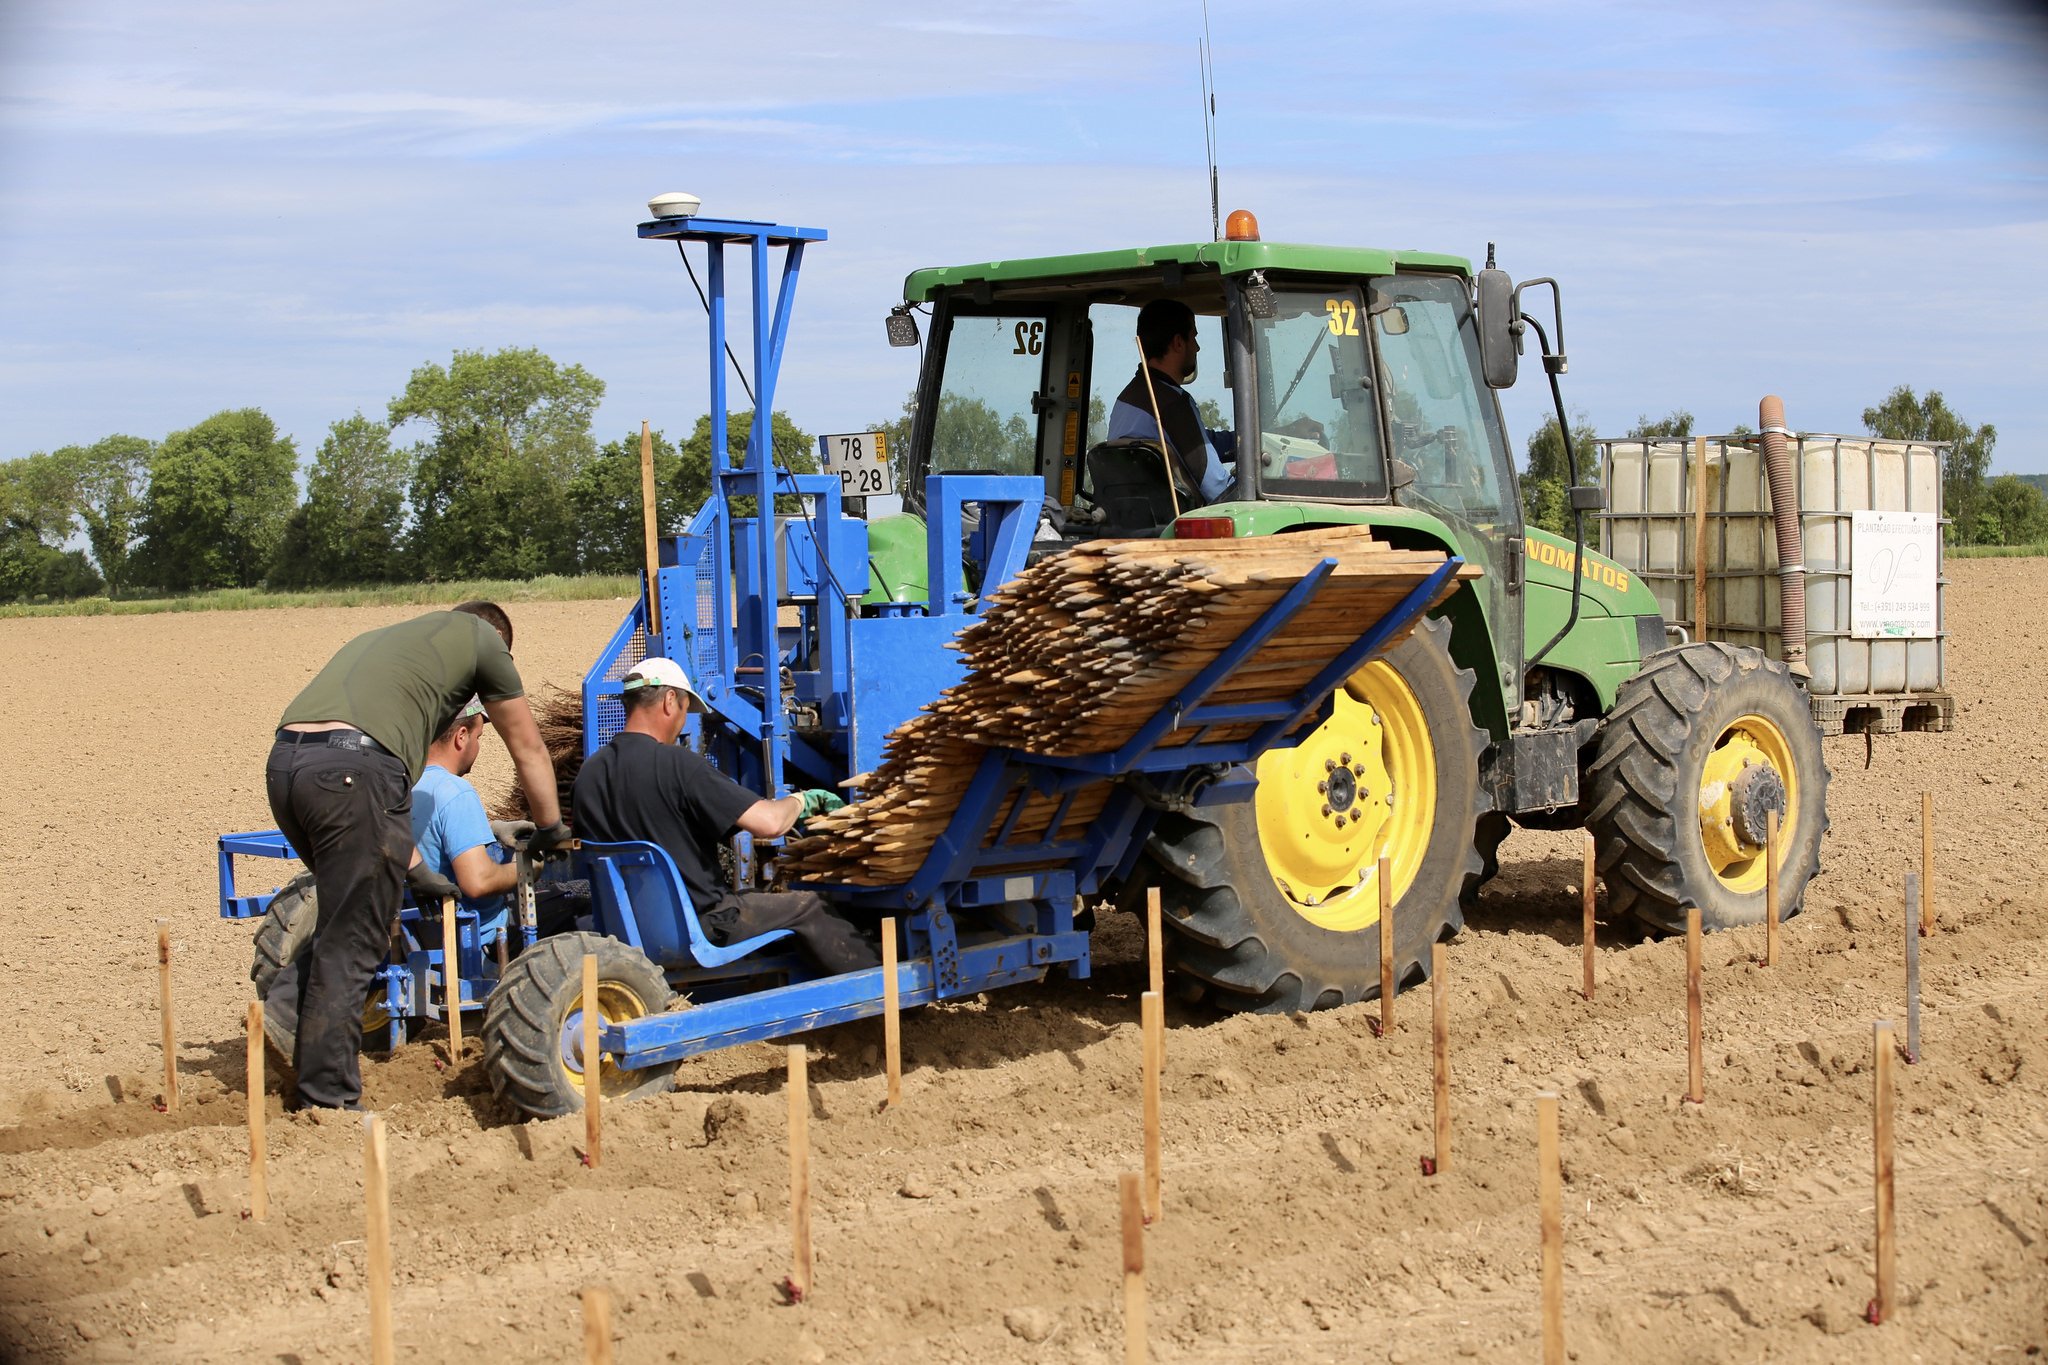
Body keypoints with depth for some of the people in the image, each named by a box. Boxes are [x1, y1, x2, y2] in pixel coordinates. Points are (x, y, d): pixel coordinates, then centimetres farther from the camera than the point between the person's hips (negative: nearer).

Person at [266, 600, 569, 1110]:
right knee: (348, 947, -2)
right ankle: (328, 1101, 0)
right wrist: (551, 830, 44)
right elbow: (529, 750, 28)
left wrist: (414, 868, 42)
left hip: (284, 760, 7)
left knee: (340, 925, 22)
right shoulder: (482, 638, 20)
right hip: (352, 767, -7)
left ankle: (312, 1074, 25)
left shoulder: (379, 638, 38)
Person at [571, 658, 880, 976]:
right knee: (809, 906, 8)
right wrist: (801, 800, -2)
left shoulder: (588, 773, 0)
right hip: (697, 924, -8)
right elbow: (769, 823, -24)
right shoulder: (677, 764, -21)